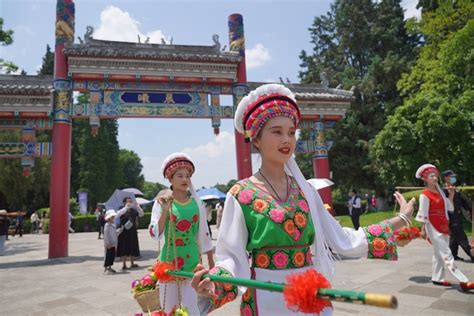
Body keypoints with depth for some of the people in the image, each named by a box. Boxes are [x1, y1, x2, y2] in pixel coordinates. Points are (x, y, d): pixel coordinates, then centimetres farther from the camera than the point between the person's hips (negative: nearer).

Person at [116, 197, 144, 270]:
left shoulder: (134, 211, 6)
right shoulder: (122, 210, -6)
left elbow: (141, 214, 4)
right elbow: (117, 215, -24)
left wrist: (137, 206, -8)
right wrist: (126, 207, -27)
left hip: (133, 232, 5)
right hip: (124, 232, -5)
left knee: (133, 248, 11)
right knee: (124, 249, 0)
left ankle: (132, 264, 23)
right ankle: (124, 265, 8)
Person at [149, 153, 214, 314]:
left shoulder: (196, 202, 2)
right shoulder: (162, 201, -4)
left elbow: (204, 234, 9)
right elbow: (154, 234, -11)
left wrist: (211, 262, 12)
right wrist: (166, 209, -21)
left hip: (192, 260, 1)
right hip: (169, 260, -1)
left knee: (192, 308, -4)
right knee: (170, 308, 10)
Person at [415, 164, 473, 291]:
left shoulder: (439, 190, 9)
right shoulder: (425, 195, -13)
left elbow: (449, 207, 13)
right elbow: (423, 214, -11)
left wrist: (451, 194, 1)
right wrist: (423, 229, -10)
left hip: (444, 226, 8)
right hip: (434, 228, -8)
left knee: (439, 254, 14)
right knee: (446, 254, -8)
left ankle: (437, 278, 24)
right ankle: (463, 281, -10)